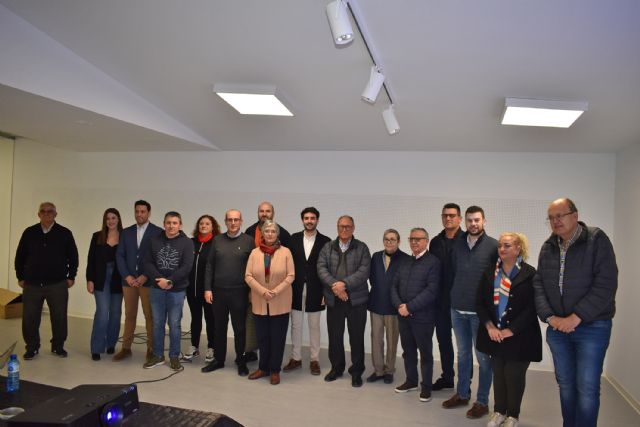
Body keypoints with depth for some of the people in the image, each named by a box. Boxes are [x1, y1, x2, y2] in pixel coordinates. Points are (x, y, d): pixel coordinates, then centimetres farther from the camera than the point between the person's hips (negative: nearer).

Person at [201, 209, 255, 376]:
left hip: (239, 292, -2)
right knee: (219, 327, 13)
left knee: (239, 328, 8)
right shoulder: (217, 240, 6)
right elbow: (210, 265, 7)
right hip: (218, 291, 3)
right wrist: (207, 288, 2)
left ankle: (241, 361, 22)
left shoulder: (248, 241, -3)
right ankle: (218, 359, 28)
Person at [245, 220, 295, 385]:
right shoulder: (255, 252, 3)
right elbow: (248, 276, -1)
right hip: (260, 302, 2)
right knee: (262, 337, 10)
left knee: (277, 337, 5)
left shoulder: (285, 252, -3)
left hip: (280, 303, -2)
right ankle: (263, 368, 26)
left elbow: (290, 276, -6)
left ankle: (275, 370, 19)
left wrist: (276, 292, -16)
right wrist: (263, 291, -14)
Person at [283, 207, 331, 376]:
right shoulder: (294, 238, 3)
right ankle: (296, 358, 25)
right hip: (296, 290, 2)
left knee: (314, 326, 10)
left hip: (315, 291, -2)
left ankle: (314, 360, 22)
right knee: (295, 325, 11)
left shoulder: (325, 241, -3)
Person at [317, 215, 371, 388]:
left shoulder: (362, 248, 1)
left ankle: (357, 372, 21)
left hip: (356, 300, -2)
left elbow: (364, 271, -10)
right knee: (335, 336, 11)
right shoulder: (327, 247, 8)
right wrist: (334, 285, -18)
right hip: (334, 300, 2)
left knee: (357, 337, 6)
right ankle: (336, 368, 30)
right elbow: (321, 269, -4)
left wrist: (344, 284, -20)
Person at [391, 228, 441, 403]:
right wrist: (399, 305, -7)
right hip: (403, 316, 6)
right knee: (408, 350, 16)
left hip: (423, 316, -6)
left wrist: (409, 307, -17)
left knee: (425, 352, 8)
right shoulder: (405, 262, 13)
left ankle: (426, 386, 22)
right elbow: (395, 286, 11)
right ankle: (411, 381, 33)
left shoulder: (433, 262, -8)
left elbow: (431, 290, -17)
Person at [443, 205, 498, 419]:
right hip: (457, 309, 4)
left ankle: (482, 401, 21)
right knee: (463, 354, 17)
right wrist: (454, 297, 10)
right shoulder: (458, 244, 6)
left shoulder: (493, 245, -7)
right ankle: (462, 394, 31)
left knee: (483, 357, 8)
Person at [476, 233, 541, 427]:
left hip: (519, 336, -3)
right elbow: (480, 303, 4)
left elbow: (532, 307, -11)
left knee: (514, 375, 6)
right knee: (498, 373, 11)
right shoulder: (489, 273, 6)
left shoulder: (529, 274, -7)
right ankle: (499, 411, 29)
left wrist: (510, 330, -14)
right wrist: (489, 326, -9)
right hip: (494, 334, 4)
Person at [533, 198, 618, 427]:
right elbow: (538, 285, 7)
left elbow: (606, 284, -15)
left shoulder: (596, 239, -8)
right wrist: (549, 316, -7)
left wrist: (576, 317, -17)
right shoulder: (547, 247, 7)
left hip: (592, 327, -4)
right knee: (565, 384, 14)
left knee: (587, 388, -1)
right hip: (557, 328, 4)